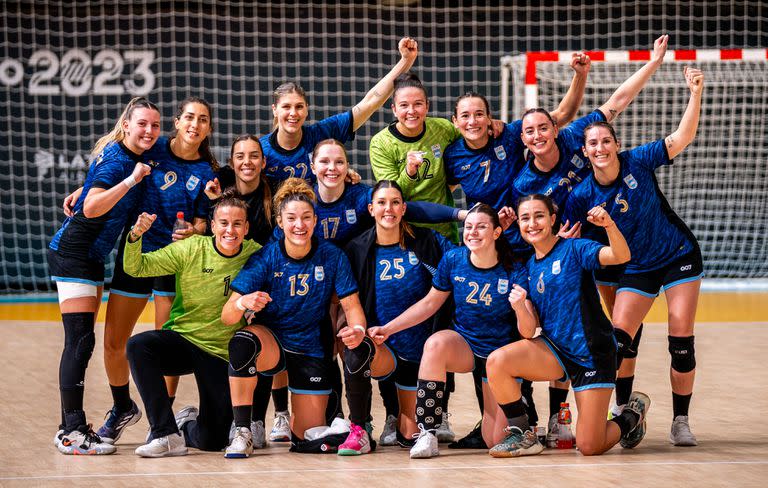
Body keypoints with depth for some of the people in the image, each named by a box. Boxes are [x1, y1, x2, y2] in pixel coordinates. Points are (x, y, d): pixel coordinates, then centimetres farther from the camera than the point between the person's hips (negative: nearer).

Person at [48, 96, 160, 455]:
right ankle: (71, 432, -13)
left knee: (81, 343, 10)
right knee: (80, 341, -12)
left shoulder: (134, 157, 9)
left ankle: (72, 427, 15)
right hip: (72, 254, -10)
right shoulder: (117, 160, -18)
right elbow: (92, 208, -29)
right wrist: (132, 180, -33)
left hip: (92, 257, 10)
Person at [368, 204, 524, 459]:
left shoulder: (513, 273, -13)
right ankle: (427, 435, -33)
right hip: (463, 344, 2)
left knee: (495, 442, -5)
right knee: (436, 342, -37)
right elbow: (429, 303, 6)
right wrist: (387, 329, 0)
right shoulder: (453, 260, -6)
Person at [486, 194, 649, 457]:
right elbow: (529, 331, -1)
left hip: (592, 355, -4)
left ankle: (632, 417, 26)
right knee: (497, 361, -24)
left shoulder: (573, 249, -8)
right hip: (554, 349, 5)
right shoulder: (526, 269, 7)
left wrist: (609, 225, -45)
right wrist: (520, 308, -23)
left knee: (590, 447, -7)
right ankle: (521, 434, -6)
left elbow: (621, 256, -26)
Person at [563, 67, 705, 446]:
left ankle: (680, 421, 8)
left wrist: (696, 94, -26)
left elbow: (682, 138, -16)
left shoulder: (637, 162, -13)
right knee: (617, 342, -13)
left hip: (679, 256, 0)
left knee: (682, 340, -5)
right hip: (636, 269, 0)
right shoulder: (582, 196, -12)